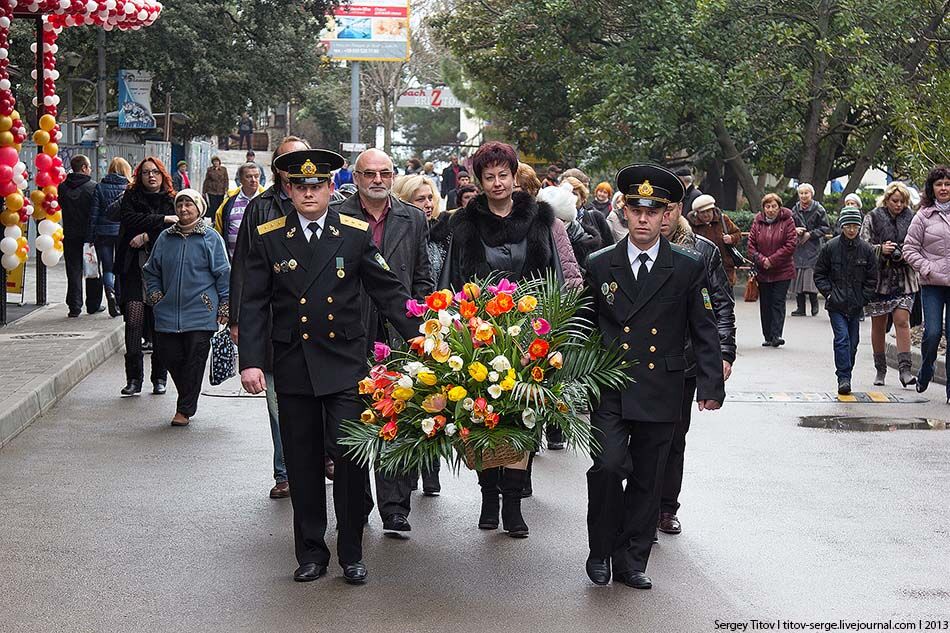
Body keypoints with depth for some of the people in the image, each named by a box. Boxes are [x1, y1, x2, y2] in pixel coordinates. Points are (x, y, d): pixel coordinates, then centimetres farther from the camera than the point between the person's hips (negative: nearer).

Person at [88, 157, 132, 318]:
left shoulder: (100, 187, 0)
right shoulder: (129, 187, -2)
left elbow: (93, 214, 0)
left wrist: (91, 237, 4)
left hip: (103, 232, 0)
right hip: (123, 231, 0)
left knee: (107, 268, 5)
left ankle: (110, 292, -20)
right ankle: (120, 302, 12)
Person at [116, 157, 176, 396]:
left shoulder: (171, 201, 10)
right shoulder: (130, 198, 11)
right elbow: (130, 220, -7)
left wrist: (147, 237, -11)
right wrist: (162, 220, -9)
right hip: (134, 268, 0)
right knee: (134, 320, -11)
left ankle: (159, 378, 10)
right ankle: (134, 378, -7)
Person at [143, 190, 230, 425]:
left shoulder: (211, 238, 0)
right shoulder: (165, 238, 11)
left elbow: (223, 274, 1)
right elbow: (151, 271, 21)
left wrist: (224, 307, -2)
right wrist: (155, 296, 9)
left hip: (200, 314, -4)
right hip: (168, 314, 4)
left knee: (195, 361, -3)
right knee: (170, 357, 4)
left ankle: (185, 410, 6)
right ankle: (187, 402, 25)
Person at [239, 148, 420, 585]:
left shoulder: (356, 234, 2)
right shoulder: (268, 238, 4)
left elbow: (389, 292, 4)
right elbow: (254, 305, 3)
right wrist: (251, 361, -7)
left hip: (345, 366, -1)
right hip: (293, 367, 1)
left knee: (350, 459, -6)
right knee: (303, 465, 7)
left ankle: (351, 553, 8)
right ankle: (311, 553, 19)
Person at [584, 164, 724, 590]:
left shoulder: (688, 268, 3)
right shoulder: (600, 265, 5)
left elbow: (704, 331, 4)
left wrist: (710, 385, -3)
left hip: (660, 392, 1)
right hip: (609, 390, -1)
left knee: (647, 479, 7)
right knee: (609, 464, -16)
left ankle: (631, 562, 20)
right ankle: (601, 552, 3)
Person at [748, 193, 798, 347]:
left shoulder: (787, 221, -4)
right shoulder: (758, 222, 5)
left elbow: (791, 244, -11)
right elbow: (751, 244, 2)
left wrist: (772, 260, -14)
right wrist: (761, 260, -14)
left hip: (782, 271, -3)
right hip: (762, 271, 4)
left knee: (778, 302, -8)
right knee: (765, 304, 7)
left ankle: (776, 335, -11)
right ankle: (767, 337, 14)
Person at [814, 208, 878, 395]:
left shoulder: (866, 249, 2)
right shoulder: (831, 247, -2)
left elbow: (872, 279, 9)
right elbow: (819, 274, 5)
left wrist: (864, 298, 0)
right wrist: (828, 293, -5)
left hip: (856, 305, 3)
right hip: (836, 304, -3)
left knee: (853, 342, 7)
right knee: (842, 338, -13)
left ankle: (845, 375, 21)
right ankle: (843, 378, -14)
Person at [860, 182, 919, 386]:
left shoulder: (911, 219, 5)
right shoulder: (873, 218, 1)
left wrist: (906, 255, -11)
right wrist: (881, 249, -21)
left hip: (904, 279, 0)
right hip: (879, 278, 0)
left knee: (902, 321, -11)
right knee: (878, 325, 7)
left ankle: (905, 369, -12)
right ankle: (880, 369, 18)